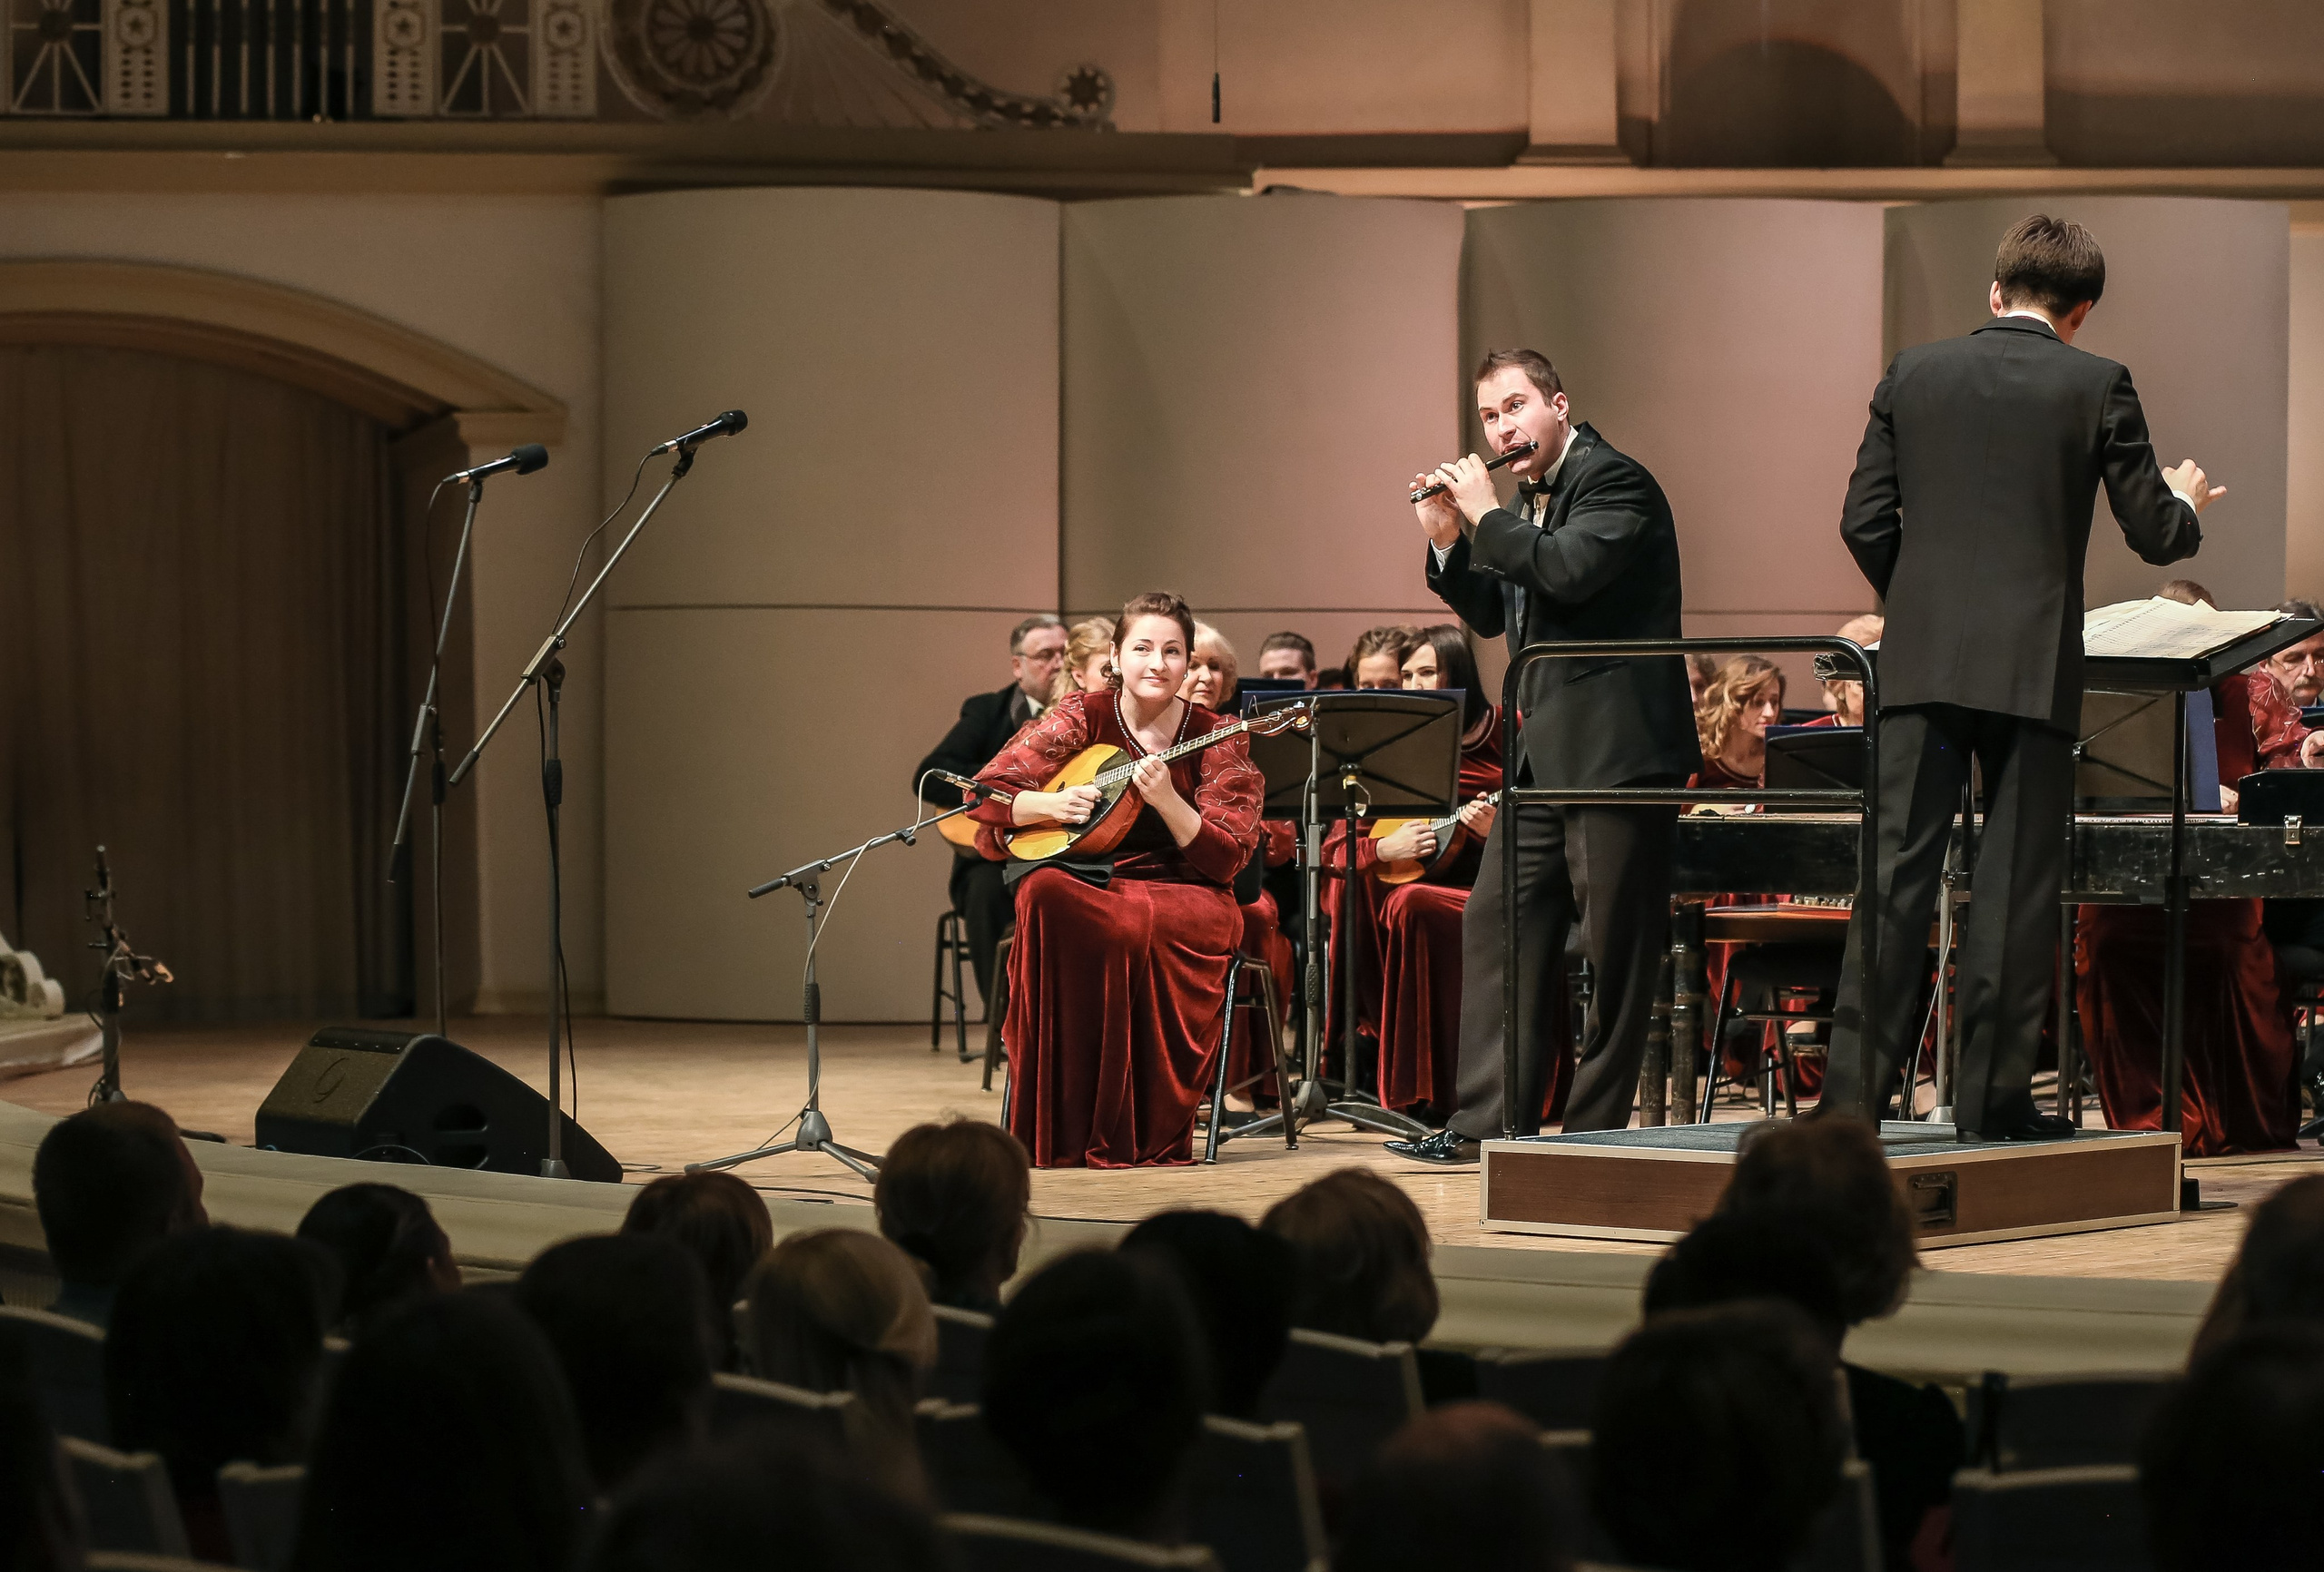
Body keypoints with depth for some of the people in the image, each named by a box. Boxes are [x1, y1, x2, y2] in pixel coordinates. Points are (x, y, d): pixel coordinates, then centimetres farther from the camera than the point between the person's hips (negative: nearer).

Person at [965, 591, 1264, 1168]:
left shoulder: (1215, 737, 1)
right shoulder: (1083, 719, 4)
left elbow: (1227, 859, -7)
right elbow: (987, 794, 4)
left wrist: (1166, 800, -21)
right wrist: (1052, 804, -15)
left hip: (1186, 892, -1)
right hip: (1088, 880, 1)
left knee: (1144, 925, -38)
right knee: (1045, 894, -35)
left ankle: (1148, 1135, -24)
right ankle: (1057, 1134, -30)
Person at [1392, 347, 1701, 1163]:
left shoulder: (1614, 481, -9)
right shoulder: (1530, 499, 17)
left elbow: (1569, 569, -25)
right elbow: (1491, 614, 20)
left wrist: (1487, 516, -13)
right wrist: (1447, 541, 6)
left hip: (1618, 750, -9)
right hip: (1543, 757, 9)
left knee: (1616, 944, -3)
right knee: (1496, 925, 5)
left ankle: (1595, 1127, 2)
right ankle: (1488, 1119, 7)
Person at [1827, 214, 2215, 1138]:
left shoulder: (1913, 375, 6)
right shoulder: (2095, 386, -1)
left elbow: (1865, 522, 4)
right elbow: (2154, 535, 2)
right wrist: (2187, 506, 25)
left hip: (1922, 656, 2)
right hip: (2033, 662, -2)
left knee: (1897, 870, 2)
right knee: (2015, 880, 3)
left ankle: (1856, 1085, -2)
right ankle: (1992, 1096, 4)